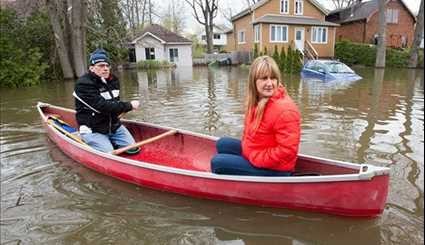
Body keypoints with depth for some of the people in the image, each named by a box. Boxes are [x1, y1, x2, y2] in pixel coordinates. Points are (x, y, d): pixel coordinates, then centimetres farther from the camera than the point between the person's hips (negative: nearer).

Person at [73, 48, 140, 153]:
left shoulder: (113, 80, 5)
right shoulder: (84, 84, -18)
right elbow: (102, 106, -27)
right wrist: (129, 105, -21)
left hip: (114, 126, 7)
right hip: (93, 130, -6)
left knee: (132, 148, -1)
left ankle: (108, 140, 20)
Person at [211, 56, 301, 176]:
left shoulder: (285, 110, -28)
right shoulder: (256, 101, 0)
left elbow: (287, 151, -30)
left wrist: (255, 158, -22)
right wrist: (245, 146, 0)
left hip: (274, 169, -9)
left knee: (217, 163, -9)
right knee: (222, 143, 19)